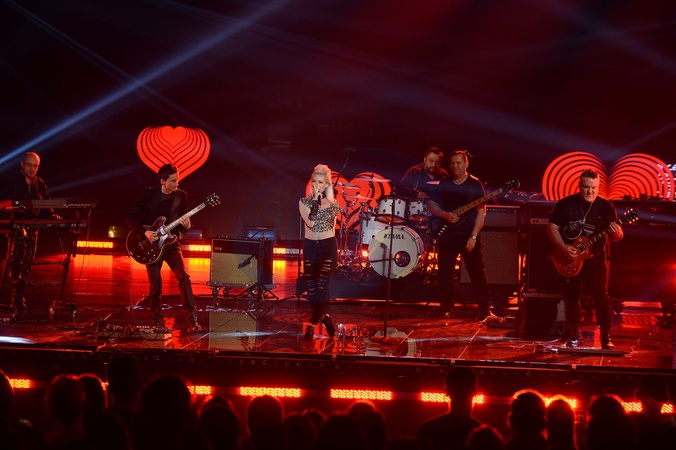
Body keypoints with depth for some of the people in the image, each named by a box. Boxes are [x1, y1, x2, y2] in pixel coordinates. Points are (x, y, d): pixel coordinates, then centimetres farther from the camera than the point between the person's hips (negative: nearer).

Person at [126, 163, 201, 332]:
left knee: (183, 277, -17)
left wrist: (186, 225, -15)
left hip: (170, 243, 1)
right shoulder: (148, 193, -5)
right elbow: (131, 218, -3)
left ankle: (192, 320, -18)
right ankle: (157, 322, 19)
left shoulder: (181, 196, 2)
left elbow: (183, 228, 9)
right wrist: (144, 233, -16)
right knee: (155, 285, -1)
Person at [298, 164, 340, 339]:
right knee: (311, 288, 3)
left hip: (328, 246, -1)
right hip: (310, 247, 1)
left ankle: (312, 324, -5)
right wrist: (316, 200, -17)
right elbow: (310, 223, -16)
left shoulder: (333, 204, 3)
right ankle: (323, 316, 25)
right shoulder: (304, 202, -1)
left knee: (322, 286, -13)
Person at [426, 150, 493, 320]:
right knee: (445, 273, 4)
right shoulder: (443, 183, 7)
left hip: (469, 235, -3)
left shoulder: (475, 185, -1)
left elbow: (481, 212, -5)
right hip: (447, 234, 3)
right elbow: (430, 205, 10)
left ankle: (485, 310, -2)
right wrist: (444, 214, -11)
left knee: (477, 273, -6)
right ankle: (447, 309, 18)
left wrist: (473, 236, -13)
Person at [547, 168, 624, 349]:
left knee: (601, 296, -9)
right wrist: (564, 248, -14)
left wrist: (616, 234, -25)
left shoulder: (605, 207, -1)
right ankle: (574, 335, 22)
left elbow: (617, 236, 0)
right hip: (569, 260, 1)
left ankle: (606, 337, -4)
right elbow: (552, 228, 0)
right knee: (571, 297, 8)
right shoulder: (565, 204, 0)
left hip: (595, 259, -1)